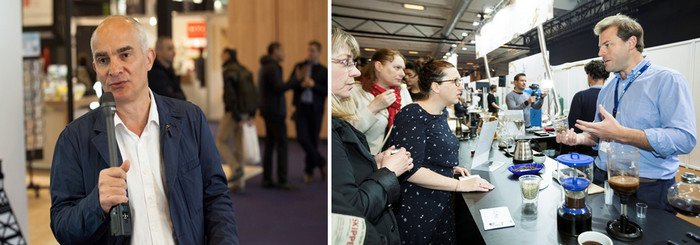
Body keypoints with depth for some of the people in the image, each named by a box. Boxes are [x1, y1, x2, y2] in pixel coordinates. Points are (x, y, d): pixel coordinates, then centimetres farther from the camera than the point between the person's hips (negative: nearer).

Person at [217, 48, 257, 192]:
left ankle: (236, 168, -10)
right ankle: (239, 183, 11)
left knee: (221, 142, 9)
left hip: (233, 113, -7)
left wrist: (237, 117, -17)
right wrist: (252, 114, 10)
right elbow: (254, 94, 12)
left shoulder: (228, 72, -11)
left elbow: (231, 95, -19)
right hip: (245, 114, 7)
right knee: (239, 147, 10)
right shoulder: (244, 71, 13)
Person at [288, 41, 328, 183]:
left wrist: (313, 85, -16)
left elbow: (327, 91, -3)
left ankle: (309, 171, 20)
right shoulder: (299, 66, 9)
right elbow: (290, 83, 4)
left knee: (313, 139, 5)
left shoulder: (323, 71, 2)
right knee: (302, 138, -10)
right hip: (301, 107, 1)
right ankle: (321, 163, 8)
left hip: (315, 108, -1)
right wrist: (300, 83, -15)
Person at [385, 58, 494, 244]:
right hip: (416, 210, -9)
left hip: (442, 205, 9)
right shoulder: (412, 116, -18)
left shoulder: (441, 113, 12)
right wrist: (459, 185, -24)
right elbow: (410, 170, -26)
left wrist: (452, 169, 10)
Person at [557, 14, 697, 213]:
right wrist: (580, 138, 1)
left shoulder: (667, 81, -9)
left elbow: (684, 139, -21)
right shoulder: (607, 90, 15)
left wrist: (620, 133, -26)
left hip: (648, 189, -6)